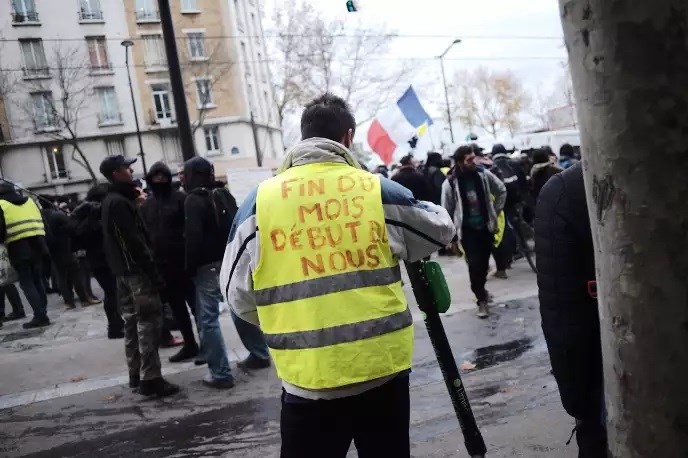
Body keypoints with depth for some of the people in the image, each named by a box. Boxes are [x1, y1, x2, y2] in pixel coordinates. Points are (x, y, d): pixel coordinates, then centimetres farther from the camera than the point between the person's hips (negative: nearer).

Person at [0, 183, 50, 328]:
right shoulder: (30, 201, 17)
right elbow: (43, 223, 14)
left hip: (18, 248, -5)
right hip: (37, 245, 5)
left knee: (26, 283, 0)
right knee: (37, 280, 14)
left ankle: (39, 316, -8)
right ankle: (42, 314, 13)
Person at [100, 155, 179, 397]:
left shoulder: (112, 201, 16)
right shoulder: (120, 203, -16)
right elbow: (134, 242, -21)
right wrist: (154, 274, -21)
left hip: (124, 271, 10)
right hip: (136, 270, -10)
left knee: (133, 322, 14)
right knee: (149, 321, -7)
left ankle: (136, 374, 21)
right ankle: (150, 378, -5)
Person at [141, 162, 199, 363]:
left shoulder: (180, 198, -4)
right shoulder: (146, 205, 11)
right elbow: (143, 233, 12)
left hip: (183, 260, -5)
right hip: (161, 264, 6)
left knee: (195, 302, 1)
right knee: (177, 306, 13)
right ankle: (190, 344, 24)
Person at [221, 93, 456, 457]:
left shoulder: (259, 202, -3)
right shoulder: (380, 191, -2)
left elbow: (239, 296, 2)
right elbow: (442, 230, 15)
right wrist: (412, 208, 35)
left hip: (308, 381, -1)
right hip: (384, 369, 1)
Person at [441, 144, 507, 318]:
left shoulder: (484, 174, -6)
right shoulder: (450, 184, -14)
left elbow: (501, 190, 10)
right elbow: (447, 211, -6)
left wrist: (495, 212, 6)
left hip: (486, 225, 3)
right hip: (467, 229, -3)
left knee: (484, 262, 12)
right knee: (474, 264, -8)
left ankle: (481, 289, 38)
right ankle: (482, 300, 6)